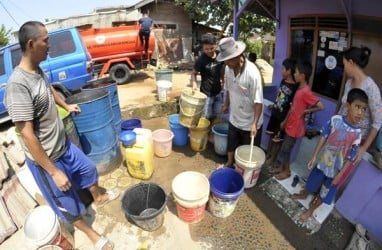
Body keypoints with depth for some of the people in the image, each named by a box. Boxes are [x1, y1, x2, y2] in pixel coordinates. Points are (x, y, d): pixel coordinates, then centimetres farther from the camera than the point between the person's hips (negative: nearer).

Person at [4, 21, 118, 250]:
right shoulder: (18, 84, -30)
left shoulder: (38, 70, -3)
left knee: (88, 169, 27)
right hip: (45, 158, -8)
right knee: (67, 203, 14)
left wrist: (66, 106, 35)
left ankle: (99, 198, 57)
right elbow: (28, 135, -29)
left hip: (63, 144, 8)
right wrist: (54, 172, -25)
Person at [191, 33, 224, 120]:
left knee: (217, 116, 17)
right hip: (206, 94, -5)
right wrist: (194, 84, -25)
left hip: (218, 92, 5)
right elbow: (194, 73, -7)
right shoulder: (201, 60, -18)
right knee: (206, 118, 4)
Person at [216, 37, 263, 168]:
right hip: (234, 118, 6)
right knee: (231, 143, 24)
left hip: (249, 122, -5)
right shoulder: (228, 69, -9)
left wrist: (254, 124, -27)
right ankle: (229, 163, 49)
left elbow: (258, 101, -25)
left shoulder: (252, 73, -28)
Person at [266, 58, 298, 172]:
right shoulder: (283, 81, 2)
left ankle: (271, 161, 20)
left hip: (283, 117, -7)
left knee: (277, 140, 6)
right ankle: (267, 156, 34)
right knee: (271, 136, 18)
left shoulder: (295, 87, -20)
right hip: (275, 113, 7)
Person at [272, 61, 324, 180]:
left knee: (285, 150, 6)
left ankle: (287, 171, 25)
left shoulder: (306, 92, -23)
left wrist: (305, 111, -15)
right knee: (285, 148, 19)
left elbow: (321, 106, -24)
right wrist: (285, 121, 16)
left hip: (295, 127, -8)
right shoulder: (300, 89, 5)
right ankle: (281, 166, 36)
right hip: (290, 124, 8)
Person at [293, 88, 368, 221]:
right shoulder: (335, 120, -18)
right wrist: (314, 156, -7)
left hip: (336, 169, 0)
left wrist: (340, 174, -9)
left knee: (324, 193, 16)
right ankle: (303, 194, 53)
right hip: (322, 161, 0)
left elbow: (350, 157, -10)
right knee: (312, 181, 23)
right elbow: (323, 138, -9)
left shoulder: (357, 133, -17)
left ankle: (311, 210, 39)